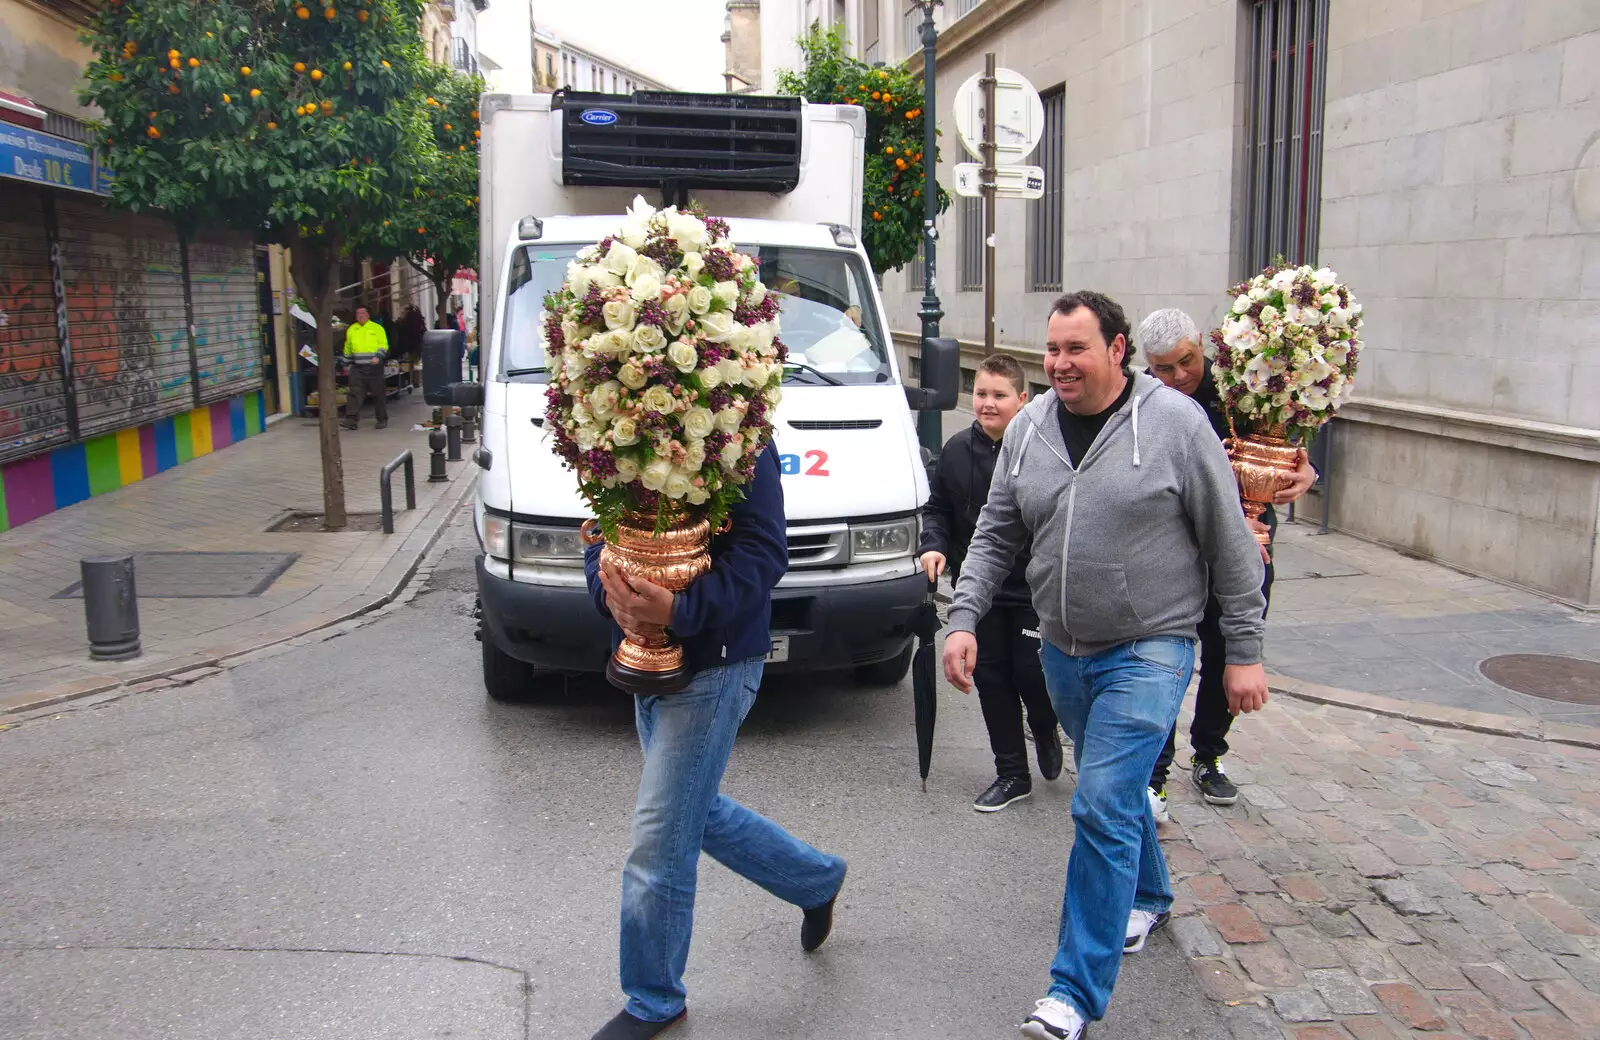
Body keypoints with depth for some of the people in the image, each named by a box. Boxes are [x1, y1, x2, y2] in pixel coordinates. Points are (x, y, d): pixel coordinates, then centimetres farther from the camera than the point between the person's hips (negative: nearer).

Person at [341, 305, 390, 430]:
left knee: (378, 394, 3)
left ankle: (382, 419, 13)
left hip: (374, 367, -3)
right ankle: (351, 420, -9)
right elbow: (347, 348, 21)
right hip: (357, 368, 3)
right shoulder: (351, 330, 13)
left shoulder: (377, 328, 3)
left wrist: (378, 357, -18)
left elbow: (383, 345, -3)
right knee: (355, 393, -6)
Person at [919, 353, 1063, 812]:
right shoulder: (958, 450, 4)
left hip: (1034, 589, -5)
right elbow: (937, 508, 14)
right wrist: (934, 546, -4)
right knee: (991, 679, 10)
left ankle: (1046, 733, 33)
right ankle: (1012, 773, 25)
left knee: (1031, 673, -3)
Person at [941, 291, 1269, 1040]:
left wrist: (1244, 652, -4)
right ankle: (1148, 897, 49)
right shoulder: (1027, 429, 2)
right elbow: (995, 536, 8)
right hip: (1063, 650, 5)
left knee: (1102, 806, -11)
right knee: (1117, 790, 22)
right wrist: (964, 618, -4)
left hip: (1148, 651, -5)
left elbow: (1231, 545, -6)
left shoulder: (1176, 422, -11)